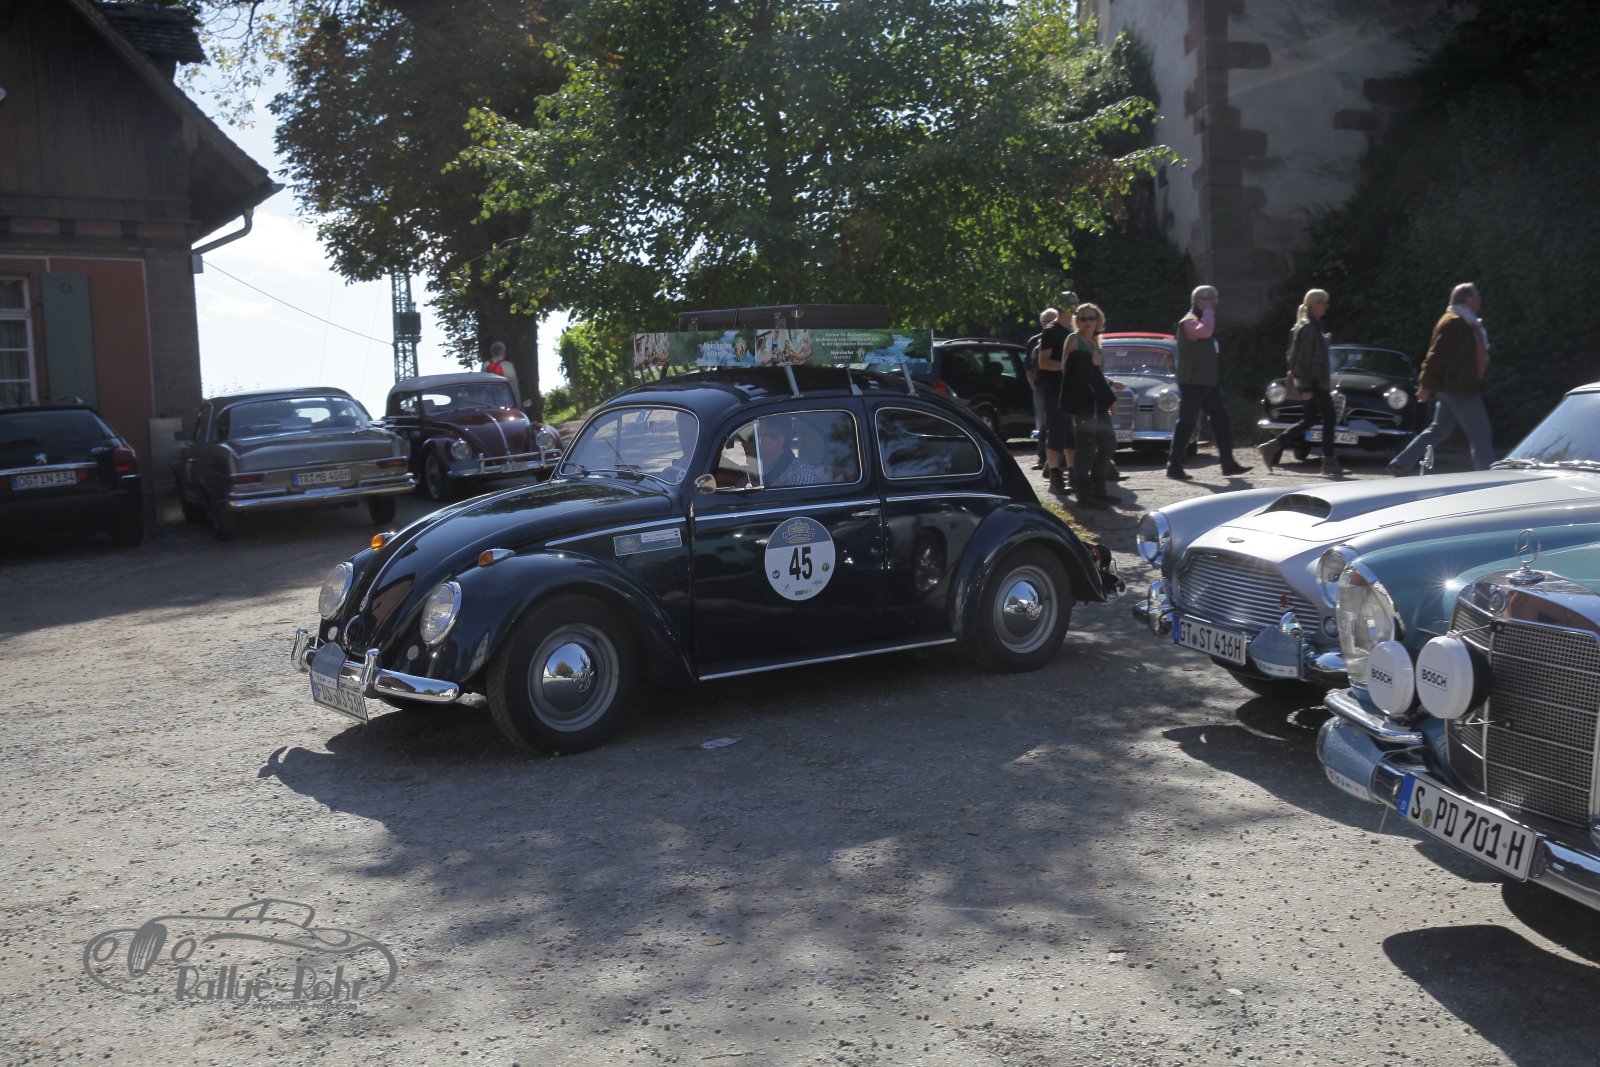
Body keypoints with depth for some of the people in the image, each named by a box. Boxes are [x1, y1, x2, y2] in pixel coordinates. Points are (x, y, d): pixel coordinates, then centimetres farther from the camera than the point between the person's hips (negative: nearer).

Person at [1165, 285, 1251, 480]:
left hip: (1209, 382, 9)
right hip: (1193, 383, -9)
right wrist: (1208, 311, -20)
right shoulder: (1189, 321, -13)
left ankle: (1228, 463, 8)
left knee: (1221, 419, 6)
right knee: (1186, 424, -6)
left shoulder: (1204, 319, 19)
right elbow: (1204, 332, -35)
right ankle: (1174, 467, -1)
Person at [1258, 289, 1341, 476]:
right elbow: (1300, 359, -19)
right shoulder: (1306, 328, -14)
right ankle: (1329, 462, 0)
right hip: (1313, 382, -10)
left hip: (1317, 381, 10)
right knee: (1329, 418, -5)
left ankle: (1272, 448, 10)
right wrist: (1305, 387, -21)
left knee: (1309, 420, 10)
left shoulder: (1314, 326, 16)